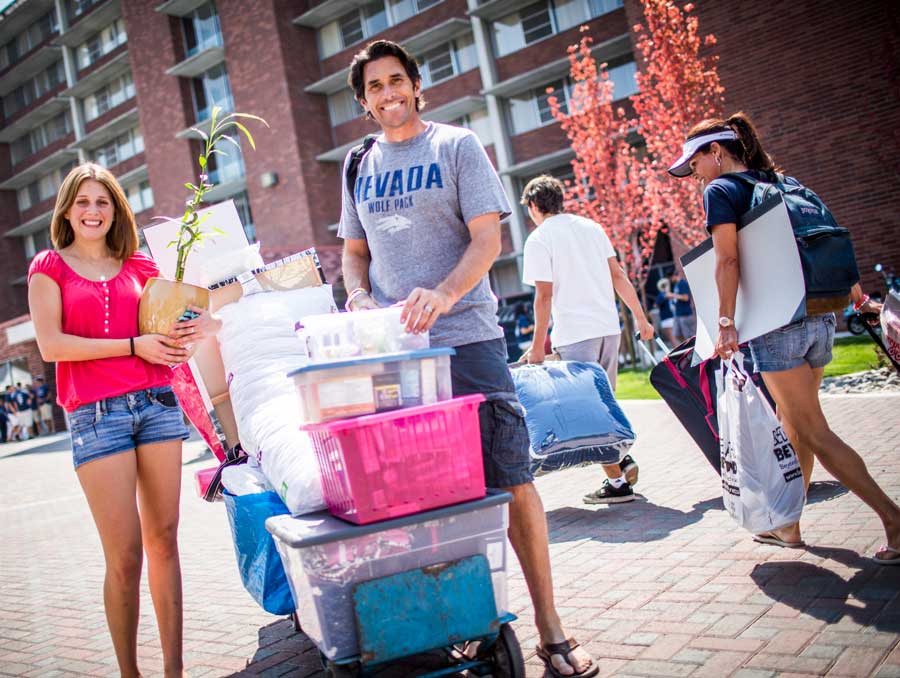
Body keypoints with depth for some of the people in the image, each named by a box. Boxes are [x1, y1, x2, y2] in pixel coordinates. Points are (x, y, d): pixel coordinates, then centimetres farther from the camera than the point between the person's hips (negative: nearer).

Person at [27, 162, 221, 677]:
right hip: (96, 415, -3)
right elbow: (51, 345, -4)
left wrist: (187, 332, -4)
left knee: (164, 540, 5)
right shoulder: (50, 268, 8)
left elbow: (178, 316, 21)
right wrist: (135, 345, -11)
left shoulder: (140, 267, 15)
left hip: (157, 403, 3)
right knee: (124, 556, -5)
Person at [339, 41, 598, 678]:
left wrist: (444, 294, -22)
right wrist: (360, 298, -1)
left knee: (512, 480, -4)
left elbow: (487, 238, -5)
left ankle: (549, 626, 8)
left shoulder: (456, 145, 5)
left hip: (467, 338, -3)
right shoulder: (359, 168, 17)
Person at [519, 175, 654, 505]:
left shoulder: (538, 239, -5)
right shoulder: (591, 227, 13)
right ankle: (623, 459, 15)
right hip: (609, 328, 7)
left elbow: (544, 295, -11)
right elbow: (618, 276, 12)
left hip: (574, 335, -6)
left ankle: (617, 481, 2)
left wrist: (537, 346, -7)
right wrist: (641, 318, 17)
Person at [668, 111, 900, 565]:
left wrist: (726, 323, -17)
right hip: (820, 319, 8)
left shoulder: (721, 191, -4)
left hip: (777, 323, -8)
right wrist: (861, 299, 25)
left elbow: (727, 259, -16)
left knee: (815, 433, -3)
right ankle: (788, 525, 26)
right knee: (794, 424, 16)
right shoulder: (786, 183, 17)